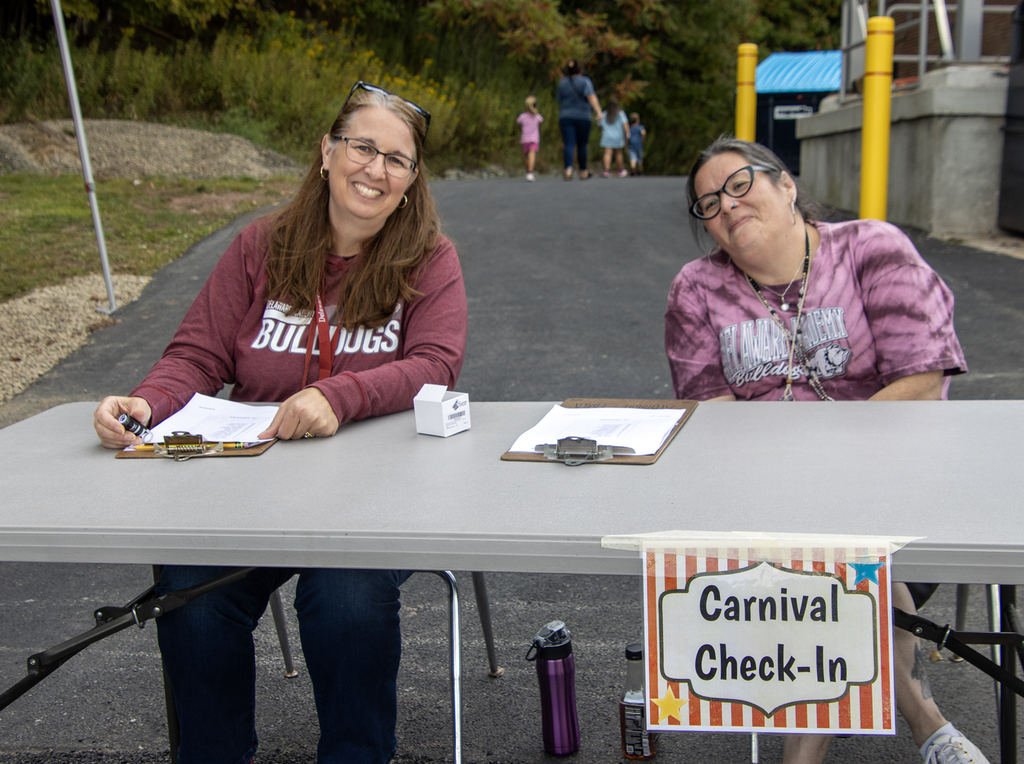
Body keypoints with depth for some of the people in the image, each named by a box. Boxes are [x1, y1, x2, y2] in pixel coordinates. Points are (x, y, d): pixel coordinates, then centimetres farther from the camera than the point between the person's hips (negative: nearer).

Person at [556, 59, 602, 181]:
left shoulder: (562, 83, 6)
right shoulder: (585, 81, -3)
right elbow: (591, 97, -18)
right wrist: (598, 111, -27)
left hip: (565, 117, 1)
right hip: (582, 117, -1)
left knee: (568, 145, -8)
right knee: (582, 145, 12)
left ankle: (568, 169, -32)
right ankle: (583, 172, 22)